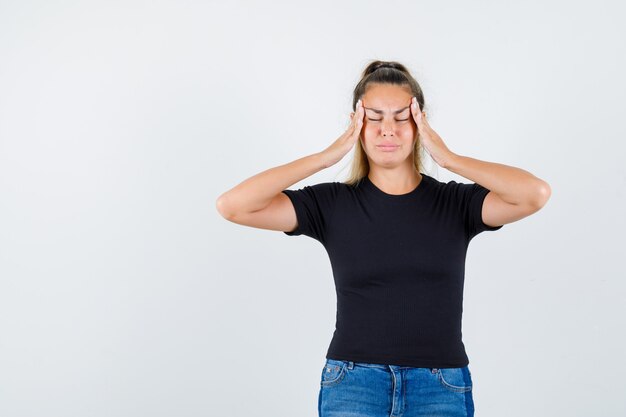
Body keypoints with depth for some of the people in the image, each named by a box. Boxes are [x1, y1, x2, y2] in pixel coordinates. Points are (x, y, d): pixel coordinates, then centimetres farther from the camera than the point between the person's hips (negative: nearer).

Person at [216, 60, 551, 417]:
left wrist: (449, 158, -10)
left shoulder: (456, 203, 2)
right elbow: (232, 206, -9)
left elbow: (536, 193, -16)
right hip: (353, 387, 0)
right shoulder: (332, 204, 2)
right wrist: (326, 157, -9)